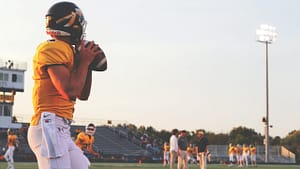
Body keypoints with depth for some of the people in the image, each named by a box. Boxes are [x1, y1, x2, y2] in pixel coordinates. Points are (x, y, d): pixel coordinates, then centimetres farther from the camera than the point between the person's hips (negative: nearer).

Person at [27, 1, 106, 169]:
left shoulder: (70, 51, 18)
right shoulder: (52, 49, -10)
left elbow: (83, 95, 23)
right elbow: (70, 91, -19)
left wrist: (89, 64, 12)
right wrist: (84, 62, -6)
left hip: (62, 130, 10)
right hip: (49, 126, -10)